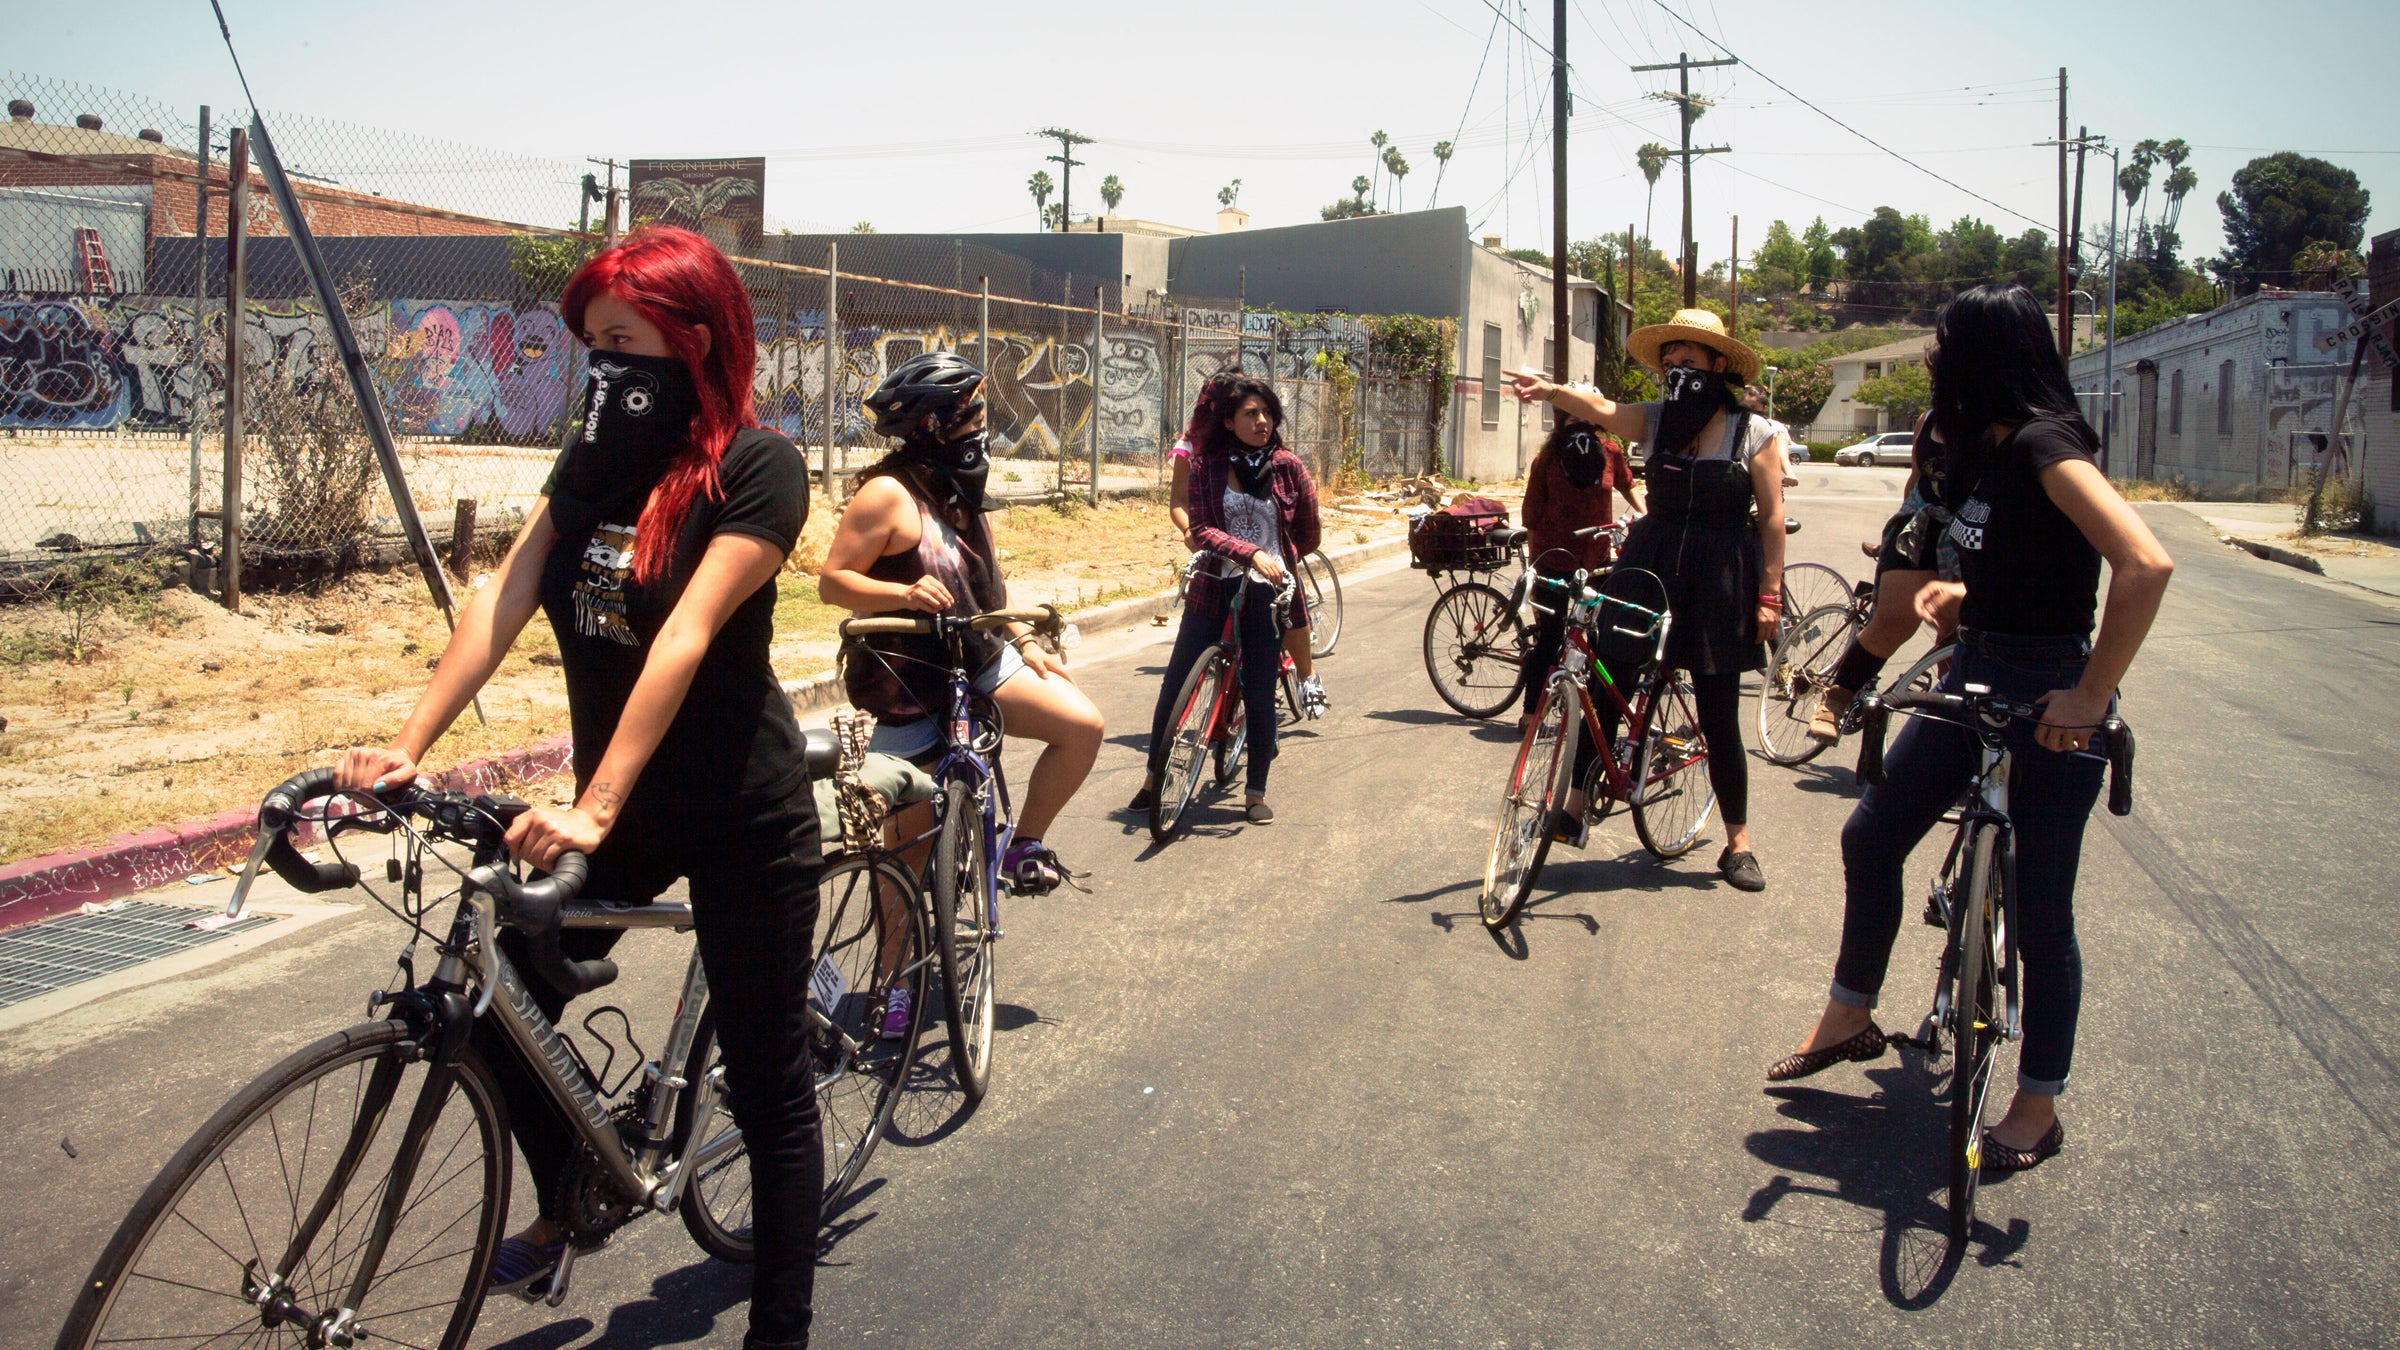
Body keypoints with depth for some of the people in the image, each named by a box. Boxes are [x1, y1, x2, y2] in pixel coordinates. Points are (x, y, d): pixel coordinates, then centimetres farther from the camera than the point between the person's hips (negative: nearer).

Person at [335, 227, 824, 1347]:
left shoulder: (755, 466, -15)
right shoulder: (594, 461, 5)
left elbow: (684, 638, -26)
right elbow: (502, 600, -6)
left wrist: (593, 810, -34)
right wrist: (405, 745, -19)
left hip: (741, 815, -6)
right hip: (617, 806, 7)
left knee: (767, 1082, 3)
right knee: (497, 1017, 9)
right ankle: (567, 1207, 38)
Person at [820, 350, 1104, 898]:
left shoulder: (960, 490, 9)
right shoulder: (890, 493, -15)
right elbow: (832, 580, -18)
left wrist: (1026, 642, 6)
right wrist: (905, 594, -34)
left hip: (980, 661, 7)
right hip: (910, 682, -7)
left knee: (1083, 725, -10)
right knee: (914, 836, 1)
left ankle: (1025, 845, 7)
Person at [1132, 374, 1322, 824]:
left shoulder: (1287, 466, 0)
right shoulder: (1206, 466, -2)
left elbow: (1307, 533, 12)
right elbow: (1201, 530, -12)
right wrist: (1251, 554, -24)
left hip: (1267, 593, 0)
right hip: (1214, 588, 0)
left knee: (1260, 694, 2)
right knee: (1176, 682, 3)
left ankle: (1256, 794, 15)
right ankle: (1154, 778, 20)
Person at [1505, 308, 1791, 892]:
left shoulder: (1756, 433, -3)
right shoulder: (1656, 421, 2)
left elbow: (1772, 517, -3)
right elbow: (1600, 408, -17)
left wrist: (1769, 595, -8)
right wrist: (1550, 391, -37)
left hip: (1718, 588, -2)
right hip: (1648, 570, 3)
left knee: (1719, 719, 5)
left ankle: (1737, 842, 19)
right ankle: (1577, 805, 15)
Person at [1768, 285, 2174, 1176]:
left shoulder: (2044, 446, -19)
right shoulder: (1987, 449, 8)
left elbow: (2146, 564, -32)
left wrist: (2091, 695, -29)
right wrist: (1965, 596, 6)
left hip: (2048, 702, -9)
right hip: (1975, 678, 9)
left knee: (2038, 906, 1)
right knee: (1871, 837, 13)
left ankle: (2037, 1109, 16)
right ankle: (1850, 1020, 31)